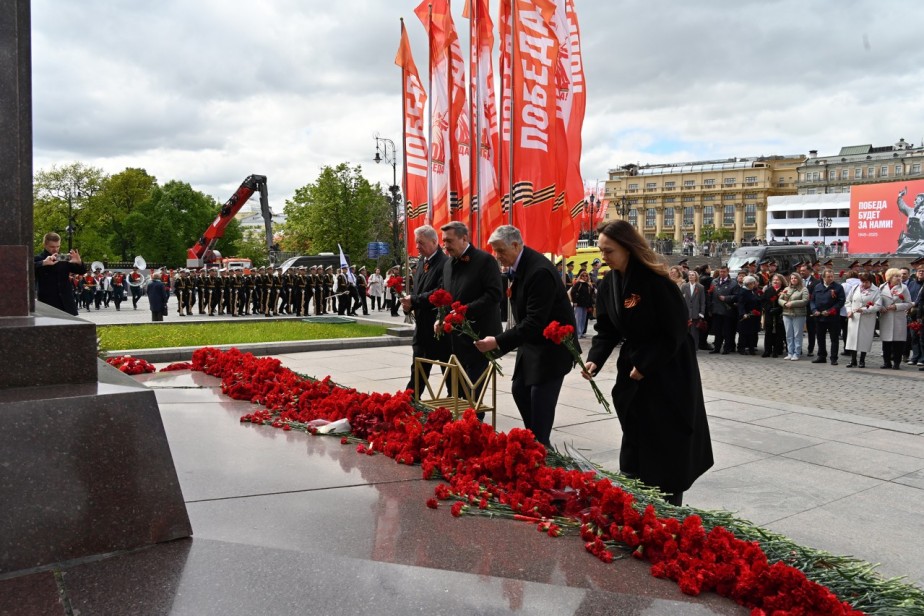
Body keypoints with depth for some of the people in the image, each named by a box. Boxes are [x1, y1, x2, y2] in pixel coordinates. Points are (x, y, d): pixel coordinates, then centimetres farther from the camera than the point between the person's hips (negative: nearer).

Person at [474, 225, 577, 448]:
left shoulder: (539, 271, -26)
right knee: (519, 390, 14)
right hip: (532, 341, 10)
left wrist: (498, 342, -30)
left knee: (541, 400, -5)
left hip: (551, 344, -9)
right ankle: (534, 438, 28)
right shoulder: (518, 266, 1)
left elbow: (535, 321, -29)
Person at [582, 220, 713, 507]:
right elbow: (606, 330, 3)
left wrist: (645, 366, -15)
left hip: (668, 372, -6)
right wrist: (594, 360, -13)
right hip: (633, 369, 7)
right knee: (634, 441, 10)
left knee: (669, 446, 2)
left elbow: (674, 331, -18)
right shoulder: (608, 284, 1)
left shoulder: (655, 280, -20)